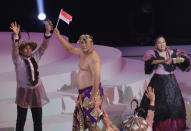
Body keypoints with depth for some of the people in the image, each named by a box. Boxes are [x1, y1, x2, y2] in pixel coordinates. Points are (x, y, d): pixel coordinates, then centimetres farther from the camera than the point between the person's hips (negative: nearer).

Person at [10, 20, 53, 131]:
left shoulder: (35, 57, 7)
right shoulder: (18, 60, -6)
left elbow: (44, 46, 2)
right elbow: (14, 50, -24)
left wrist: (48, 31, -11)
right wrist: (16, 35, -39)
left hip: (36, 91, 4)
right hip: (23, 92, -4)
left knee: (38, 121, 8)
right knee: (21, 121, 2)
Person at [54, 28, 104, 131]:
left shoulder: (94, 58, -17)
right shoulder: (82, 53, 12)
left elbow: (96, 78, -25)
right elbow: (70, 48, 27)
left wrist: (93, 97, -29)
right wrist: (58, 36, 23)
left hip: (91, 91, -10)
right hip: (83, 92, 10)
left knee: (91, 120, -10)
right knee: (79, 117, 16)